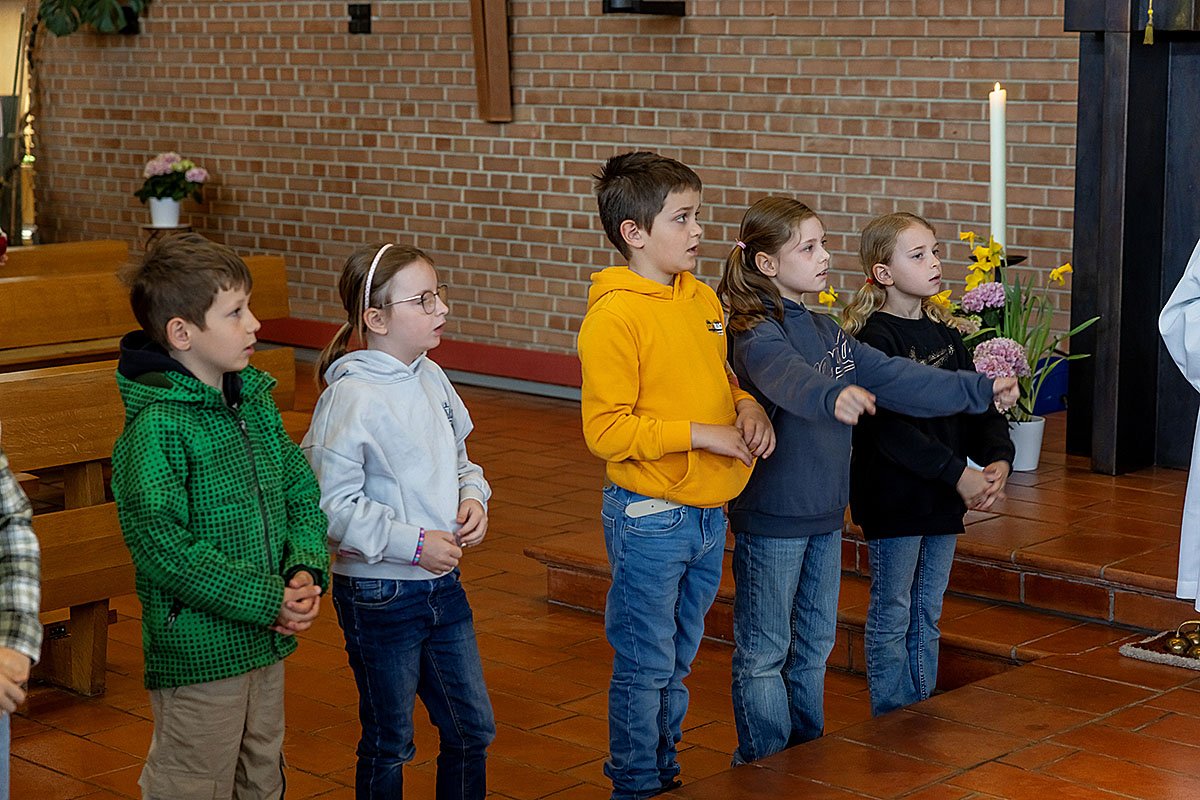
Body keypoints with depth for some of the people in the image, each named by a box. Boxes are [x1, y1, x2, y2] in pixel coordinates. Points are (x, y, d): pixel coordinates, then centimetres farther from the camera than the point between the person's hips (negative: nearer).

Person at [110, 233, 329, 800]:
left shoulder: (254, 397, 6)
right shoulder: (157, 427, -19)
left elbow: (302, 491, 11)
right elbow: (164, 548, -23)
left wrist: (306, 571, -7)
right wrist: (266, 601, -20)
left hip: (269, 643, 8)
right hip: (199, 655, -8)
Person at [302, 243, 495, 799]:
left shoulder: (431, 377, 3)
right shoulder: (351, 397, -19)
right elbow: (332, 505, -21)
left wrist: (473, 497, -3)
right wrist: (414, 543, -20)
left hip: (443, 583, 7)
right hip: (379, 595, -7)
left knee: (473, 729, 16)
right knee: (389, 744, 9)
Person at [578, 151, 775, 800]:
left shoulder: (702, 298, 7)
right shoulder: (613, 315, -17)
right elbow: (606, 429, -21)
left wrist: (748, 407, 0)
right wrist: (702, 435, -21)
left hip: (709, 514, 7)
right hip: (649, 519, -7)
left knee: (678, 662, 19)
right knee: (645, 668, 5)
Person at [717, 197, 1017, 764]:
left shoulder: (825, 330, 11)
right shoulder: (757, 334, -17)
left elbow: (894, 378, 7)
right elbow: (788, 377, -40)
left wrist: (979, 389, 2)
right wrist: (833, 395, -60)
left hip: (823, 513, 9)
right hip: (771, 517, -9)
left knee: (814, 644, 18)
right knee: (764, 653, 3)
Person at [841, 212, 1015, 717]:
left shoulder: (943, 331, 10)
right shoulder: (875, 337, -14)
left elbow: (977, 401, 8)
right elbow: (889, 428, -22)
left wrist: (998, 458, -11)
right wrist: (958, 474, -25)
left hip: (944, 496, 7)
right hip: (893, 498, -7)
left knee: (928, 612, 16)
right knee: (892, 613, 4)